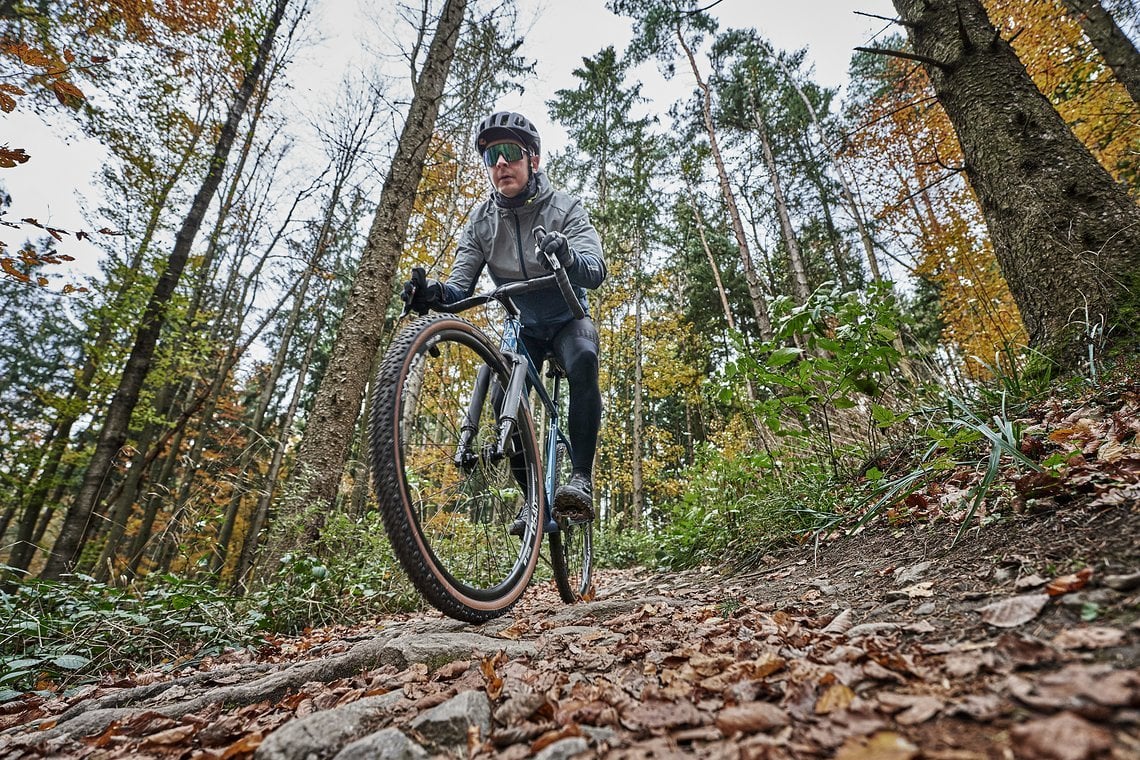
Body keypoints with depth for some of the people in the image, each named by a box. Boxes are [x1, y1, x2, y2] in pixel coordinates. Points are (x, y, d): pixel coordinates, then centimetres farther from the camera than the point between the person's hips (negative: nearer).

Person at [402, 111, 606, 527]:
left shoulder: (564, 207, -16)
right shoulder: (481, 219, -7)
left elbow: (596, 270, -33)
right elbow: (461, 283, -15)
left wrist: (566, 257, -56)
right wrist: (434, 291, -39)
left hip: (568, 320, -2)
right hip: (521, 326, 3)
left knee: (582, 361, -35)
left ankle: (581, 478, -28)